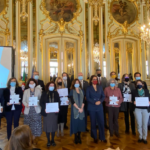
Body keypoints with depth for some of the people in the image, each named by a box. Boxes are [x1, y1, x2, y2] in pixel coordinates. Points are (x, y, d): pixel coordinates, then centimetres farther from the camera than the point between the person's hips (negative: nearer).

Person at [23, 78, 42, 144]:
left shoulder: (38, 90, 3)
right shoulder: (26, 91, 8)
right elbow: (24, 100, 7)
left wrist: (38, 104, -17)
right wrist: (26, 104, -13)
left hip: (36, 110, -1)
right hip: (28, 110, 2)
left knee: (36, 124, 0)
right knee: (29, 125, 6)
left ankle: (35, 137, 17)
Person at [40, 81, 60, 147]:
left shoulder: (56, 93, 6)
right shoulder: (44, 93, 0)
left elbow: (58, 102, 5)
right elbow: (41, 102, -3)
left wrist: (58, 108, -12)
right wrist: (44, 109, -18)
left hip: (54, 112, 2)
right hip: (46, 112, -1)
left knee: (53, 126, 10)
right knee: (47, 126, 6)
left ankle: (53, 140, 27)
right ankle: (48, 141, 22)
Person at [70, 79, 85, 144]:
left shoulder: (82, 91, 9)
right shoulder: (72, 91, -2)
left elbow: (83, 100, 4)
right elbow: (72, 101, -9)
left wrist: (81, 108, -10)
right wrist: (78, 108, -14)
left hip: (81, 109, 3)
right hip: (75, 109, -3)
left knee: (81, 122, 6)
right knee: (75, 122, 0)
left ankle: (79, 137, 20)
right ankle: (76, 137, 14)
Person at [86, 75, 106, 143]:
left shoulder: (100, 87, 9)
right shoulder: (88, 88, 1)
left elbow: (103, 96, 6)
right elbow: (87, 98, -6)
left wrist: (100, 101, -12)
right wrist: (94, 102, -17)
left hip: (99, 107, 2)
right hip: (92, 108, -2)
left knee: (101, 122, 1)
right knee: (93, 122, 7)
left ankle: (102, 137, 16)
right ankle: (95, 137, 22)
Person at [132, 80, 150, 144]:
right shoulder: (134, 91, 8)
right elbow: (132, 100, 7)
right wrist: (133, 102, -14)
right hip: (137, 109, 0)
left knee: (145, 124, 3)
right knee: (139, 124, 3)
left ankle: (144, 138, 16)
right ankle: (140, 137, 19)